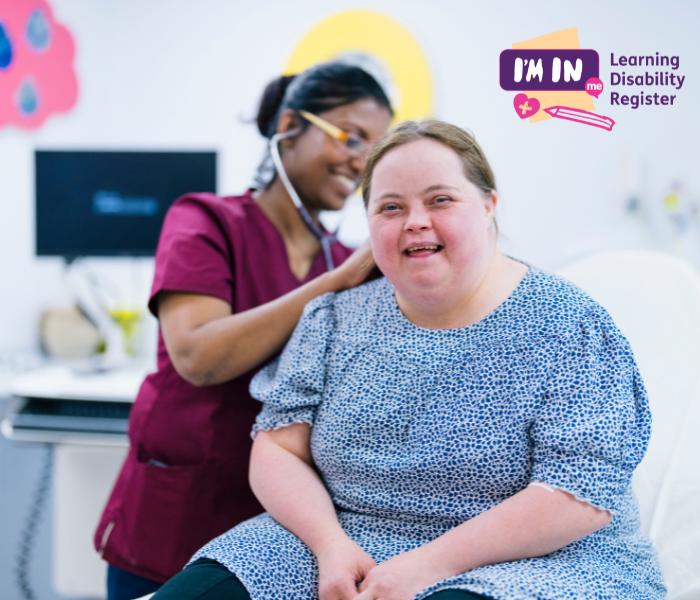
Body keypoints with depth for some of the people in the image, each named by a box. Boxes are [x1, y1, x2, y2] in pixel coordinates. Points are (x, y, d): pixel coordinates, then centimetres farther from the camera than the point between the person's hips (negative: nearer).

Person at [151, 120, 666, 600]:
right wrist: (331, 544, -14)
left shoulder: (571, 326, -6)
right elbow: (278, 448, 5)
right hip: (344, 547, 4)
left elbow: (582, 496, -14)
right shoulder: (336, 318, 8)